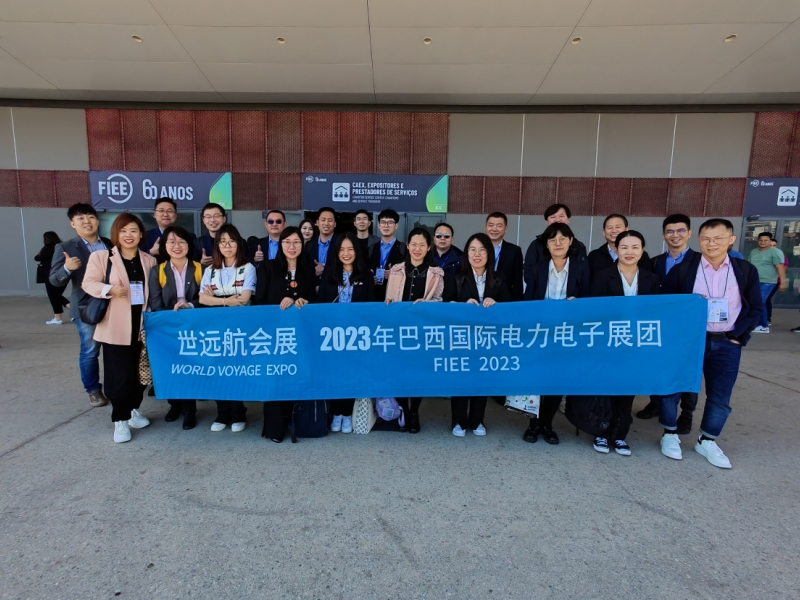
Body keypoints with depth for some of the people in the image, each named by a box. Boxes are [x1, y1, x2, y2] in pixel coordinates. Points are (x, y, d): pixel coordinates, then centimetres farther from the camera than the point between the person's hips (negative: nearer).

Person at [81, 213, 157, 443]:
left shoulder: (149, 261, 10)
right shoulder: (101, 256, 0)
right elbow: (88, 283, -5)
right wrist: (111, 289, -25)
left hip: (142, 325, 4)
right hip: (115, 326, -3)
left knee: (139, 371, 12)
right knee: (120, 375, -3)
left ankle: (133, 409, 31)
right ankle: (120, 419, 12)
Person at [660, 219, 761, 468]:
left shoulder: (746, 270, 3)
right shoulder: (683, 269, -3)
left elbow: (756, 308, 6)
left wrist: (737, 335, -3)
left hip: (727, 345, 2)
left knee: (720, 397, 9)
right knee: (673, 388, 4)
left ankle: (707, 441, 28)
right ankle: (670, 435, 23)